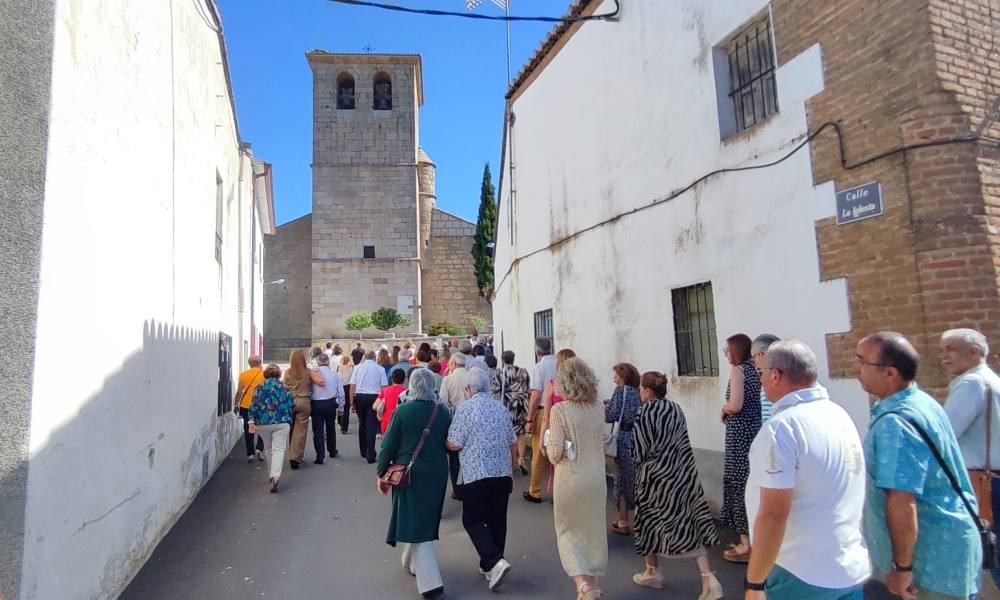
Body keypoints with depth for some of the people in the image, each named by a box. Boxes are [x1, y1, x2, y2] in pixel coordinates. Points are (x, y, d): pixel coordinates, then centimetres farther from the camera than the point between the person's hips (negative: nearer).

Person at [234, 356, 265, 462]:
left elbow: (239, 392, -1)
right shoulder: (265, 374, -3)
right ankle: (259, 449, 2)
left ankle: (250, 454, 10)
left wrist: (236, 404, 12)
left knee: (248, 430, 10)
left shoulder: (243, 375, 0)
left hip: (246, 405, 1)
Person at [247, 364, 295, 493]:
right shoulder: (284, 387, 3)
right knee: (278, 449, -5)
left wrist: (251, 421, -6)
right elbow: (292, 405, 4)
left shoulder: (259, 387, 5)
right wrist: (287, 416, 22)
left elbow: (253, 405, -3)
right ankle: (275, 476, -23)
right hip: (281, 423, -2)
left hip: (262, 423, 2)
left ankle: (271, 475, 30)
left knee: (268, 449, 20)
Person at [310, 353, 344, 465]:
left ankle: (319, 456, 0)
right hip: (330, 404, 2)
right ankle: (332, 451, 35)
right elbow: (341, 393, 2)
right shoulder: (334, 375, 0)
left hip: (316, 404, -2)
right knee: (331, 428, 20)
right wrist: (341, 408, 11)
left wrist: (309, 406, 3)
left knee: (318, 430, 3)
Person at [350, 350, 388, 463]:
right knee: (371, 426, -1)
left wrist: (352, 401, 7)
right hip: (374, 397, -2)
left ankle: (363, 452, 28)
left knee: (362, 424, 17)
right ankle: (370, 455, -4)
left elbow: (352, 386, 1)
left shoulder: (357, 367, 3)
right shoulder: (380, 369, -1)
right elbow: (384, 387, -5)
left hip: (360, 397, 2)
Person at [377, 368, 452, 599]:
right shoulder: (443, 412, -3)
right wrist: (453, 475, 19)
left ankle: (430, 581, -4)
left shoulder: (403, 410, -13)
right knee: (424, 520, 22)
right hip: (437, 474, 4)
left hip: (409, 474, -4)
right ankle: (413, 562, 42)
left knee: (416, 524, 2)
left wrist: (382, 473, 2)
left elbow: (389, 445, -9)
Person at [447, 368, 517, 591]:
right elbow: (512, 442, 13)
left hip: (476, 473, -5)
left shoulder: (465, 408, -9)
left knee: (473, 520, 6)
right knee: (497, 519, 14)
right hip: (503, 472, 5)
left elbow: (454, 444, -8)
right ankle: (489, 566, 24)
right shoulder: (501, 408, 7)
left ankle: (495, 562, -9)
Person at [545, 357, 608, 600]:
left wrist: (548, 443, 2)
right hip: (597, 477, 4)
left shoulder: (560, 410, -16)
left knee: (568, 532, 14)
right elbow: (601, 443, 11)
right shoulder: (598, 408, 0)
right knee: (595, 532, 18)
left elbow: (555, 455, -16)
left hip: (570, 480, -4)